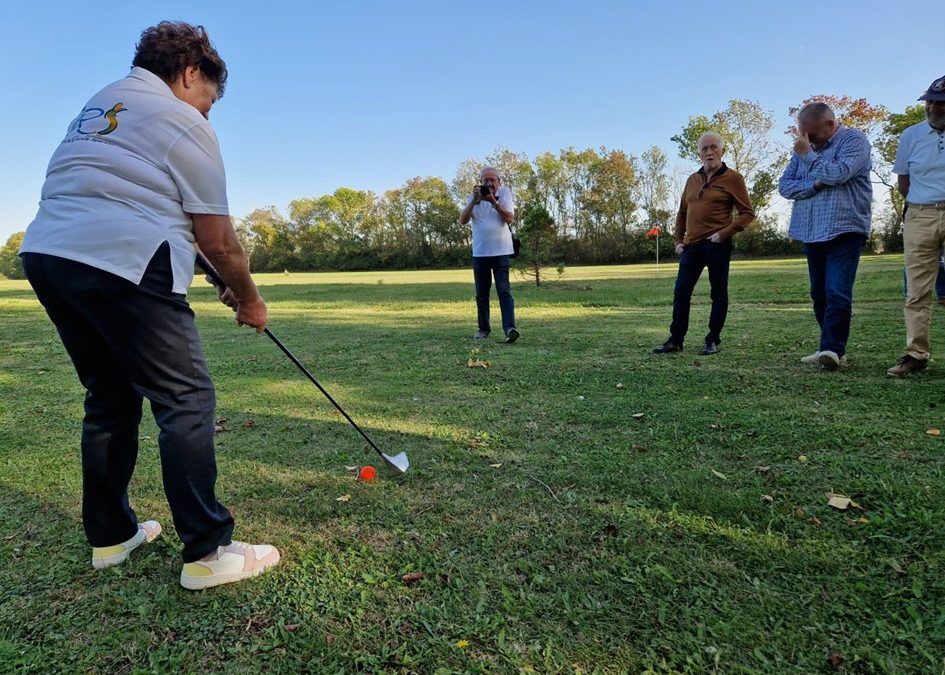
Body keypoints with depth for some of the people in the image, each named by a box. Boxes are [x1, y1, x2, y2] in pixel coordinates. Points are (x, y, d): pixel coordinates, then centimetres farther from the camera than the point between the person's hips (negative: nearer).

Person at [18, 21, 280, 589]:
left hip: (45, 253, 9)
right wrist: (248, 298, 13)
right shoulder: (184, 123, 2)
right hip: (121, 262, -9)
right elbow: (218, 241, -2)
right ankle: (208, 552, -5)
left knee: (110, 397, 17)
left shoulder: (98, 103, 26)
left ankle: (110, 535, 26)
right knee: (187, 399, -6)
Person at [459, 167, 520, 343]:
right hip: (480, 252, 3)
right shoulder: (474, 196, 5)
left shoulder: (505, 193, 1)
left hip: (501, 251, -2)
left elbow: (509, 217, -11)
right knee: (482, 294, 9)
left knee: (504, 291, -12)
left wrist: (493, 201, -20)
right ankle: (484, 328, 19)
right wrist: (474, 201, -17)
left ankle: (509, 328, -18)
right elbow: (463, 220, -6)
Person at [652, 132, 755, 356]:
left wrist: (724, 233, -14)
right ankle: (675, 340, 9)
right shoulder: (693, 180, 15)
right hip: (691, 246, 5)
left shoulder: (732, 178, -2)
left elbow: (747, 213, -4)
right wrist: (679, 240, 13)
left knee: (718, 293, 3)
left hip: (717, 246, -5)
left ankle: (713, 340, 12)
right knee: (681, 292, 3)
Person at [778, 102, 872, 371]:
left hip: (844, 230, -6)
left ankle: (832, 349, -16)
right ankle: (832, 348, 17)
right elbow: (784, 185, 6)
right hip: (812, 232, 6)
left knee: (837, 293, -15)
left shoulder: (854, 140, -2)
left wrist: (807, 155, -8)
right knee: (819, 294, 8)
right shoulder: (805, 146, 14)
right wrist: (813, 184, -11)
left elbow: (838, 173, -19)